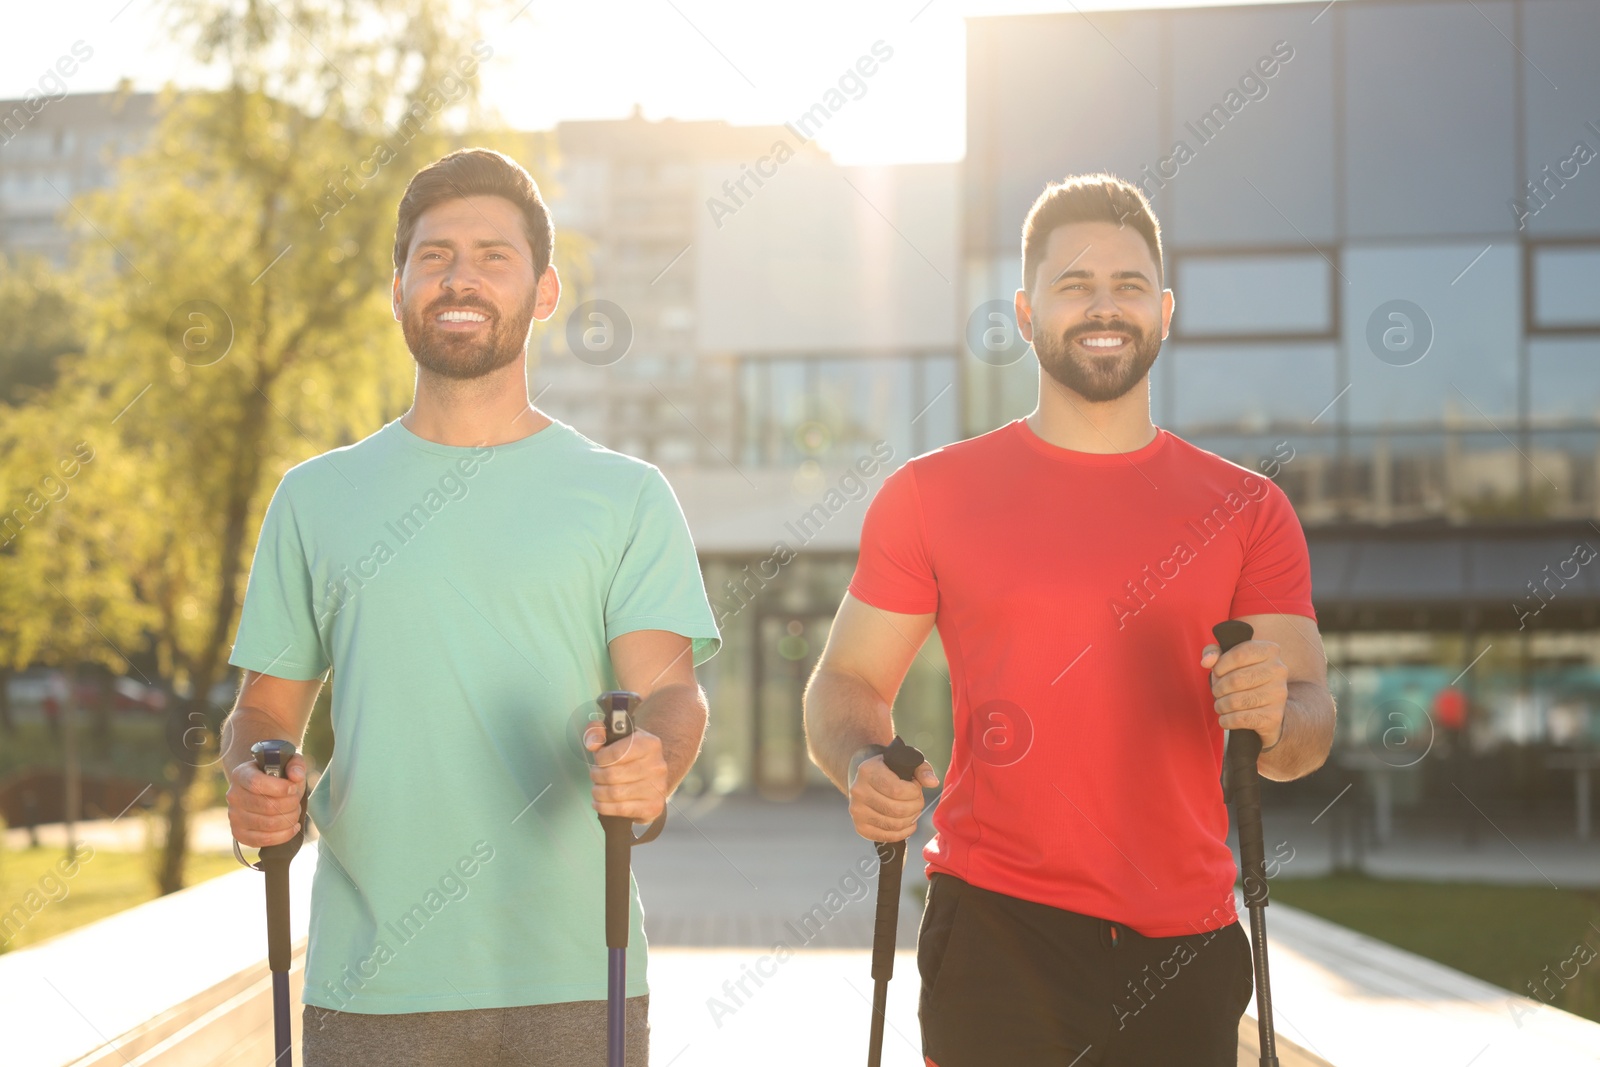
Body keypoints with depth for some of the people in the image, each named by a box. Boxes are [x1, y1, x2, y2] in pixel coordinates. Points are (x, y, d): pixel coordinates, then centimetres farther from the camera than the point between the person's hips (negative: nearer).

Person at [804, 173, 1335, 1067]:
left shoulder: (1247, 511, 7)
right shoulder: (932, 496, 4)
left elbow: (1310, 728, 3)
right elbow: (849, 683, 7)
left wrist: (1275, 716, -21)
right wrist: (863, 767, -16)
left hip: (1183, 947, 2)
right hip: (996, 933, -2)